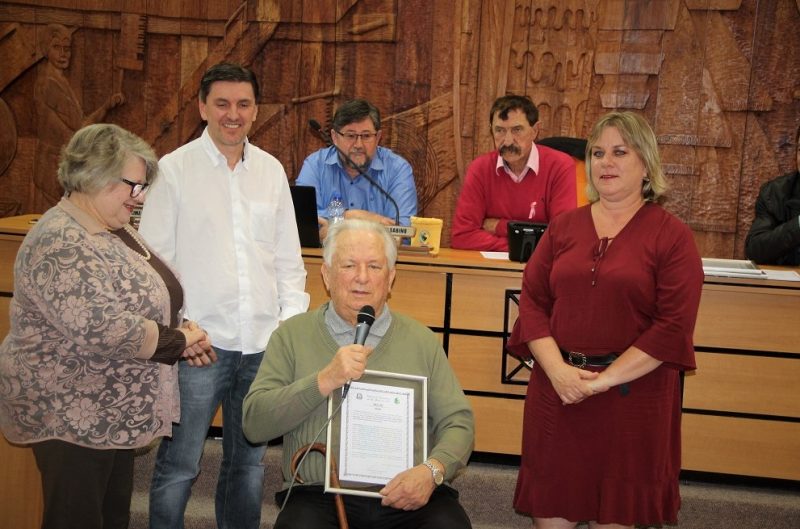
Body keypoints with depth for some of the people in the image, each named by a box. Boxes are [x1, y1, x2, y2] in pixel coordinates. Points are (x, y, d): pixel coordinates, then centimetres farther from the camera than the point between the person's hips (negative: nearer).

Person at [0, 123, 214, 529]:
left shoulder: (114, 228, 9)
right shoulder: (62, 242, -21)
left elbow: (147, 300, 18)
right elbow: (102, 330, -31)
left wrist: (184, 336, -2)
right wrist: (178, 341, -17)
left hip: (112, 412, 9)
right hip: (72, 415, -9)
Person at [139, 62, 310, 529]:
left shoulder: (272, 170, 10)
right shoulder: (174, 170, -2)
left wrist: (293, 318, 3)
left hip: (264, 343, 4)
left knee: (250, 463, 15)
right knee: (179, 467, 2)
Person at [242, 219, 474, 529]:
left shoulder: (421, 340, 13)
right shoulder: (293, 335, 8)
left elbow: (459, 422, 10)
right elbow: (254, 424, -1)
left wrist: (432, 469, -11)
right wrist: (325, 381, -13)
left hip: (410, 498, 2)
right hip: (319, 496, -1)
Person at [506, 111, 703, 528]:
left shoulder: (671, 235, -1)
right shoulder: (563, 227, 10)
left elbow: (674, 326, -9)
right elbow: (532, 301, 5)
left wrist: (604, 379, -14)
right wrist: (558, 369, -11)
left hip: (633, 392, -3)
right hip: (557, 387, 3)